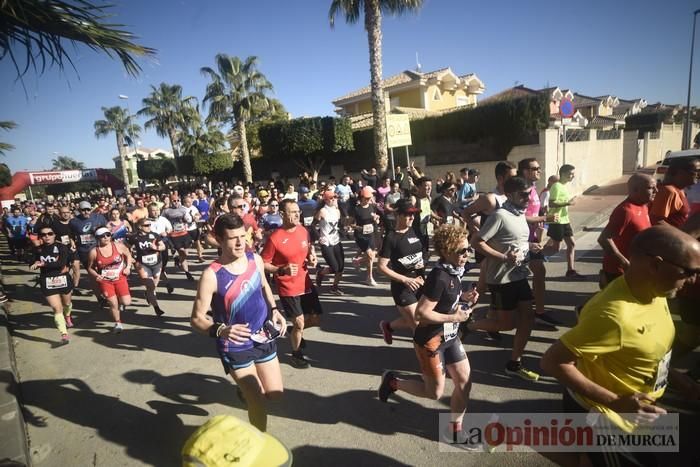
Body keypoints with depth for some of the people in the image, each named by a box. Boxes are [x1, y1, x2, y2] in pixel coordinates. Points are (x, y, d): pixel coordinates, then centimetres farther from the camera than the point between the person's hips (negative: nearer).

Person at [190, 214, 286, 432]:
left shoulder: (255, 259, -8)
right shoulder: (211, 275, -24)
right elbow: (196, 319, -18)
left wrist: (274, 310, -1)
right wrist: (220, 330, -36)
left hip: (263, 338, 5)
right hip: (235, 347, -5)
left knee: (275, 394, 17)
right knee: (258, 403, 2)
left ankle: (246, 387, 49)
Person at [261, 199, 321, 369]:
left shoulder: (303, 231, -1)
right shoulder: (274, 238, -20)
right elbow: (263, 264, -12)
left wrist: (312, 259, -5)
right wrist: (282, 270, -26)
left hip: (306, 284, 6)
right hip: (288, 288, -6)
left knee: (316, 320, 12)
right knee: (299, 323, 2)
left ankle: (295, 331, 43)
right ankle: (296, 354, 30)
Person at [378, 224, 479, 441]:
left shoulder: (453, 272, 0)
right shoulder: (439, 277, -28)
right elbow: (421, 313, -28)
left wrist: (463, 297, -1)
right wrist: (454, 318, -22)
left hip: (449, 336, 9)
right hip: (430, 340, -8)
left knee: (464, 382, 12)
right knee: (435, 392, 6)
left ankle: (455, 428, 32)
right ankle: (392, 381, 27)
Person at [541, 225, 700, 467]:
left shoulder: (652, 292, -6)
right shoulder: (614, 315, -36)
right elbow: (552, 362, -33)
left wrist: (672, 375, 3)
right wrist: (616, 402, -31)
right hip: (603, 416, -9)